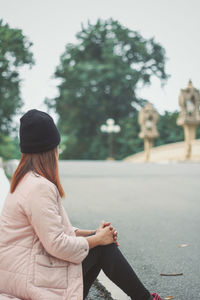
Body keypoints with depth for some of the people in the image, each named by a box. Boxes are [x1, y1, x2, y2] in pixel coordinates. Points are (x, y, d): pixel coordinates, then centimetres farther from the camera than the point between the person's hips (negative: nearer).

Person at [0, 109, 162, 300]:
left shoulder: (26, 180, 11)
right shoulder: (39, 187, -23)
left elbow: (54, 228, 16)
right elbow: (57, 245, -25)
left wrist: (92, 233, 5)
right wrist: (97, 238, -10)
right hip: (28, 279, -10)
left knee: (102, 241, 8)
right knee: (103, 247, -6)